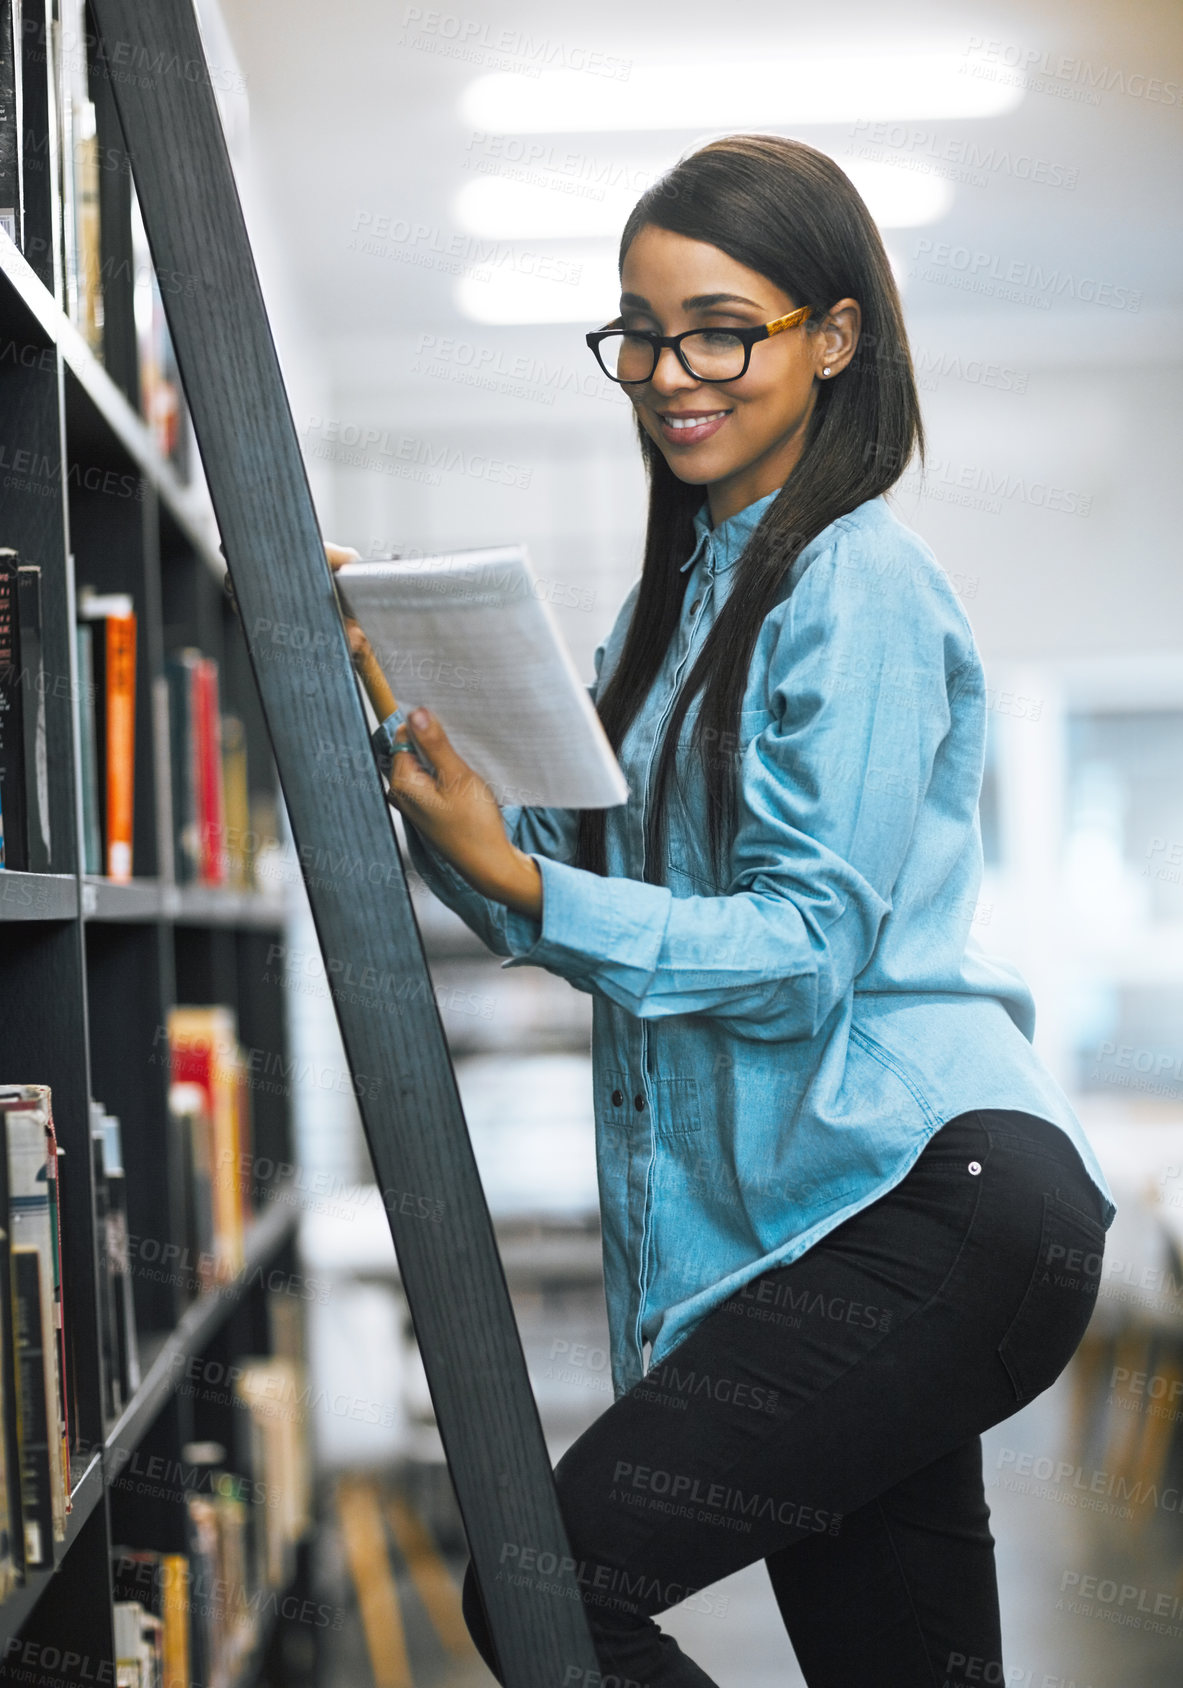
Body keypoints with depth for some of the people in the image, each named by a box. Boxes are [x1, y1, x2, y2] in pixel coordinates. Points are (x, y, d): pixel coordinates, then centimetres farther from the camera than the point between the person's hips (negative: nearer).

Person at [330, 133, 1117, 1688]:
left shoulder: (859, 585, -8)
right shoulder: (680, 595, 19)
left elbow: (808, 946, -16)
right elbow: (579, 879, 13)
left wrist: (520, 888, -21)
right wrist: (406, 730, 1)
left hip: (942, 1202, -9)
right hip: (799, 1213, 9)